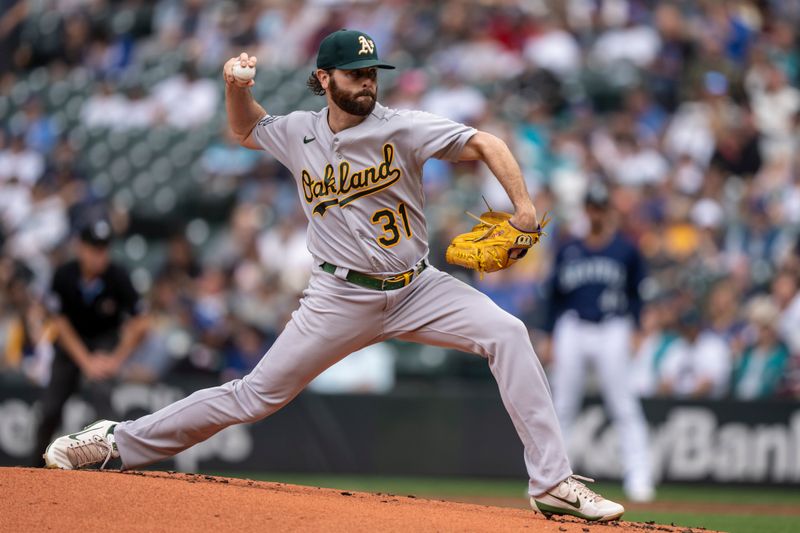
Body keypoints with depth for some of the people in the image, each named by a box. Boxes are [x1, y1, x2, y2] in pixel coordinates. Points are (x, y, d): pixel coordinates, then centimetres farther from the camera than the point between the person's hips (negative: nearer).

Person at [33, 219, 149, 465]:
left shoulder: (117, 277, -24)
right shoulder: (64, 275, -22)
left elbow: (139, 324, -15)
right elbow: (60, 323, -13)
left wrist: (117, 359, -18)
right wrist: (86, 361, -17)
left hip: (106, 339, -2)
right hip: (72, 342, 2)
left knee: (100, 388, -29)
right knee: (50, 408, 0)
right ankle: (37, 463, 23)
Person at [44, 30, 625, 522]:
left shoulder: (402, 128, -9)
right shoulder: (298, 133, 1)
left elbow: (485, 143, -11)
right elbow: (247, 129, 23)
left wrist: (524, 207, -23)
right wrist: (237, 87, 1)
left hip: (417, 288, 0)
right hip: (342, 298, 0)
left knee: (506, 333, -22)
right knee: (256, 395, -1)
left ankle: (552, 482, -20)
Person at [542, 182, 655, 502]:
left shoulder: (626, 251, 6)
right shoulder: (568, 251, 12)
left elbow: (636, 294, 8)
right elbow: (556, 295, 14)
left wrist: (631, 328, -5)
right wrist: (552, 337, 8)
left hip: (612, 331, -3)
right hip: (572, 329, 3)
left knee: (624, 407, -8)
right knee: (561, 407, 3)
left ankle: (638, 478, -8)